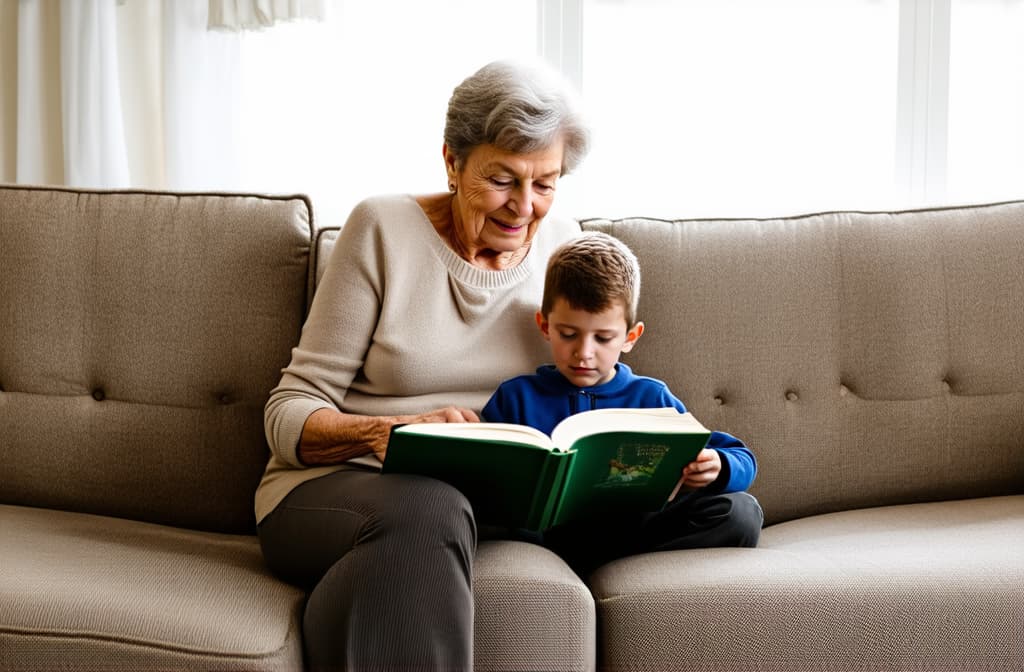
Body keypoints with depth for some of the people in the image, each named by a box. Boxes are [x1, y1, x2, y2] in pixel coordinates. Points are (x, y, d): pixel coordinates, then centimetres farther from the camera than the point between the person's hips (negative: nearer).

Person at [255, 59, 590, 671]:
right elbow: (289, 414, -4)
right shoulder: (384, 227, -3)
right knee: (429, 509, -38)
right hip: (331, 485, -2)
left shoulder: (562, 242, 9)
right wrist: (390, 431, -25)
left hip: (479, 495, 2)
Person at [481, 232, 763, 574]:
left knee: (741, 511, -22)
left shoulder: (650, 398, 18)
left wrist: (716, 468, -8)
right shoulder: (515, 397, 16)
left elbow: (742, 460, 17)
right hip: (544, 534, -2)